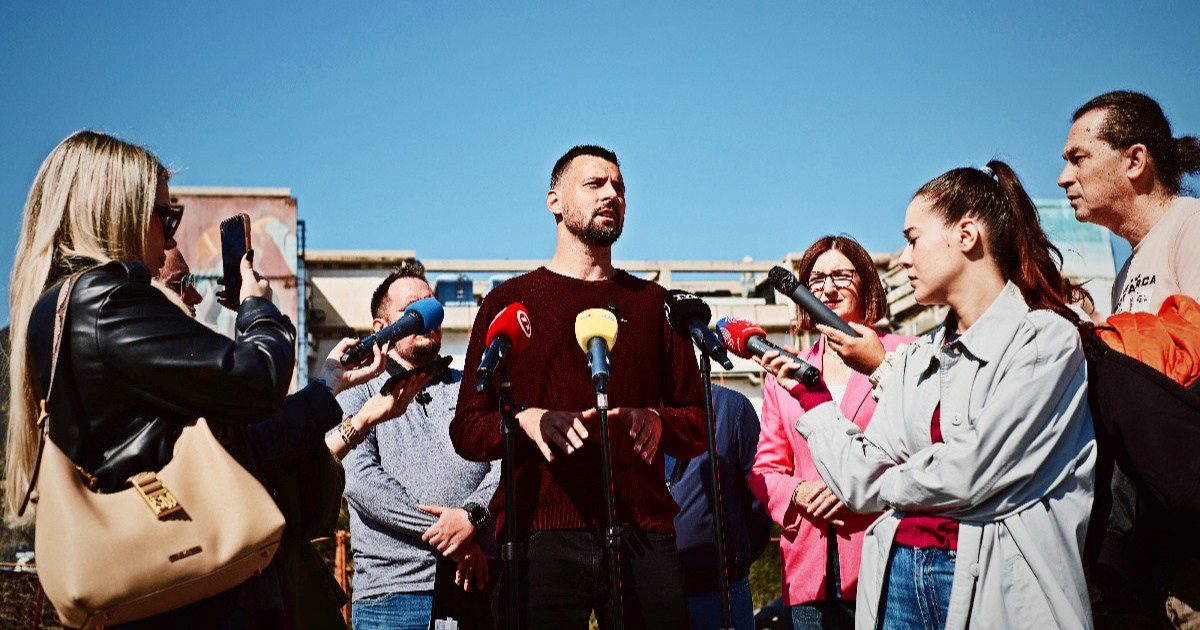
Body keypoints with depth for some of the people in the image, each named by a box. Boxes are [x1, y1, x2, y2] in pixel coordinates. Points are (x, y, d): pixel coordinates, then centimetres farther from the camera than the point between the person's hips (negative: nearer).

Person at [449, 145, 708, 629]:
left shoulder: (653, 304, 18)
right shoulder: (509, 302, 11)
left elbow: (698, 428, 15)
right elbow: (466, 430, 6)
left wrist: (656, 421, -7)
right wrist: (527, 419, -13)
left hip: (642, 534, 2)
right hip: (540, 537, -2)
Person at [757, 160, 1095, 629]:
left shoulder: (1046, 338, -7)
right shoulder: (918, 358, 14)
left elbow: (967, 476, -16)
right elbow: (865, 486, 8)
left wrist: (885, 483, 1)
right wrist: (812, 397, 11)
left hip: (994, 585, -6)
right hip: (899, 572, 6)